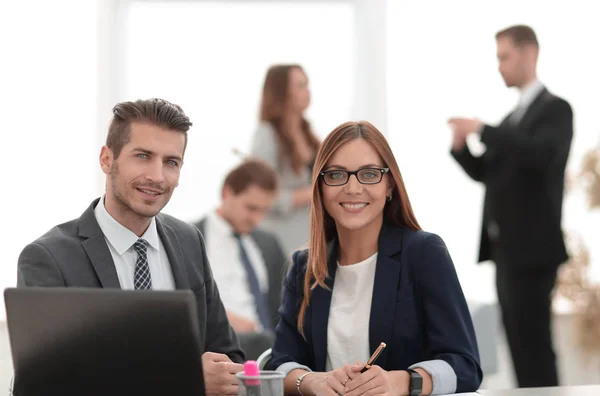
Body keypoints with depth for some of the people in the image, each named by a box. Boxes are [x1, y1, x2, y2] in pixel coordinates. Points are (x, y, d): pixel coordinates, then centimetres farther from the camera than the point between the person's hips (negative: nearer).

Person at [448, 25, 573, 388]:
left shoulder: (555, 109, -6)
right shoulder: (512, 118, 18)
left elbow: (543, 154, -25)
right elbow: (488, 173, 17)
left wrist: (483, 131, -24)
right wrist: (462, 147, -1)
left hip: (532, 247, -8)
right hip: (506, 246, 8)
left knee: (533, 343, -8)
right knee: (519, 342, 9)